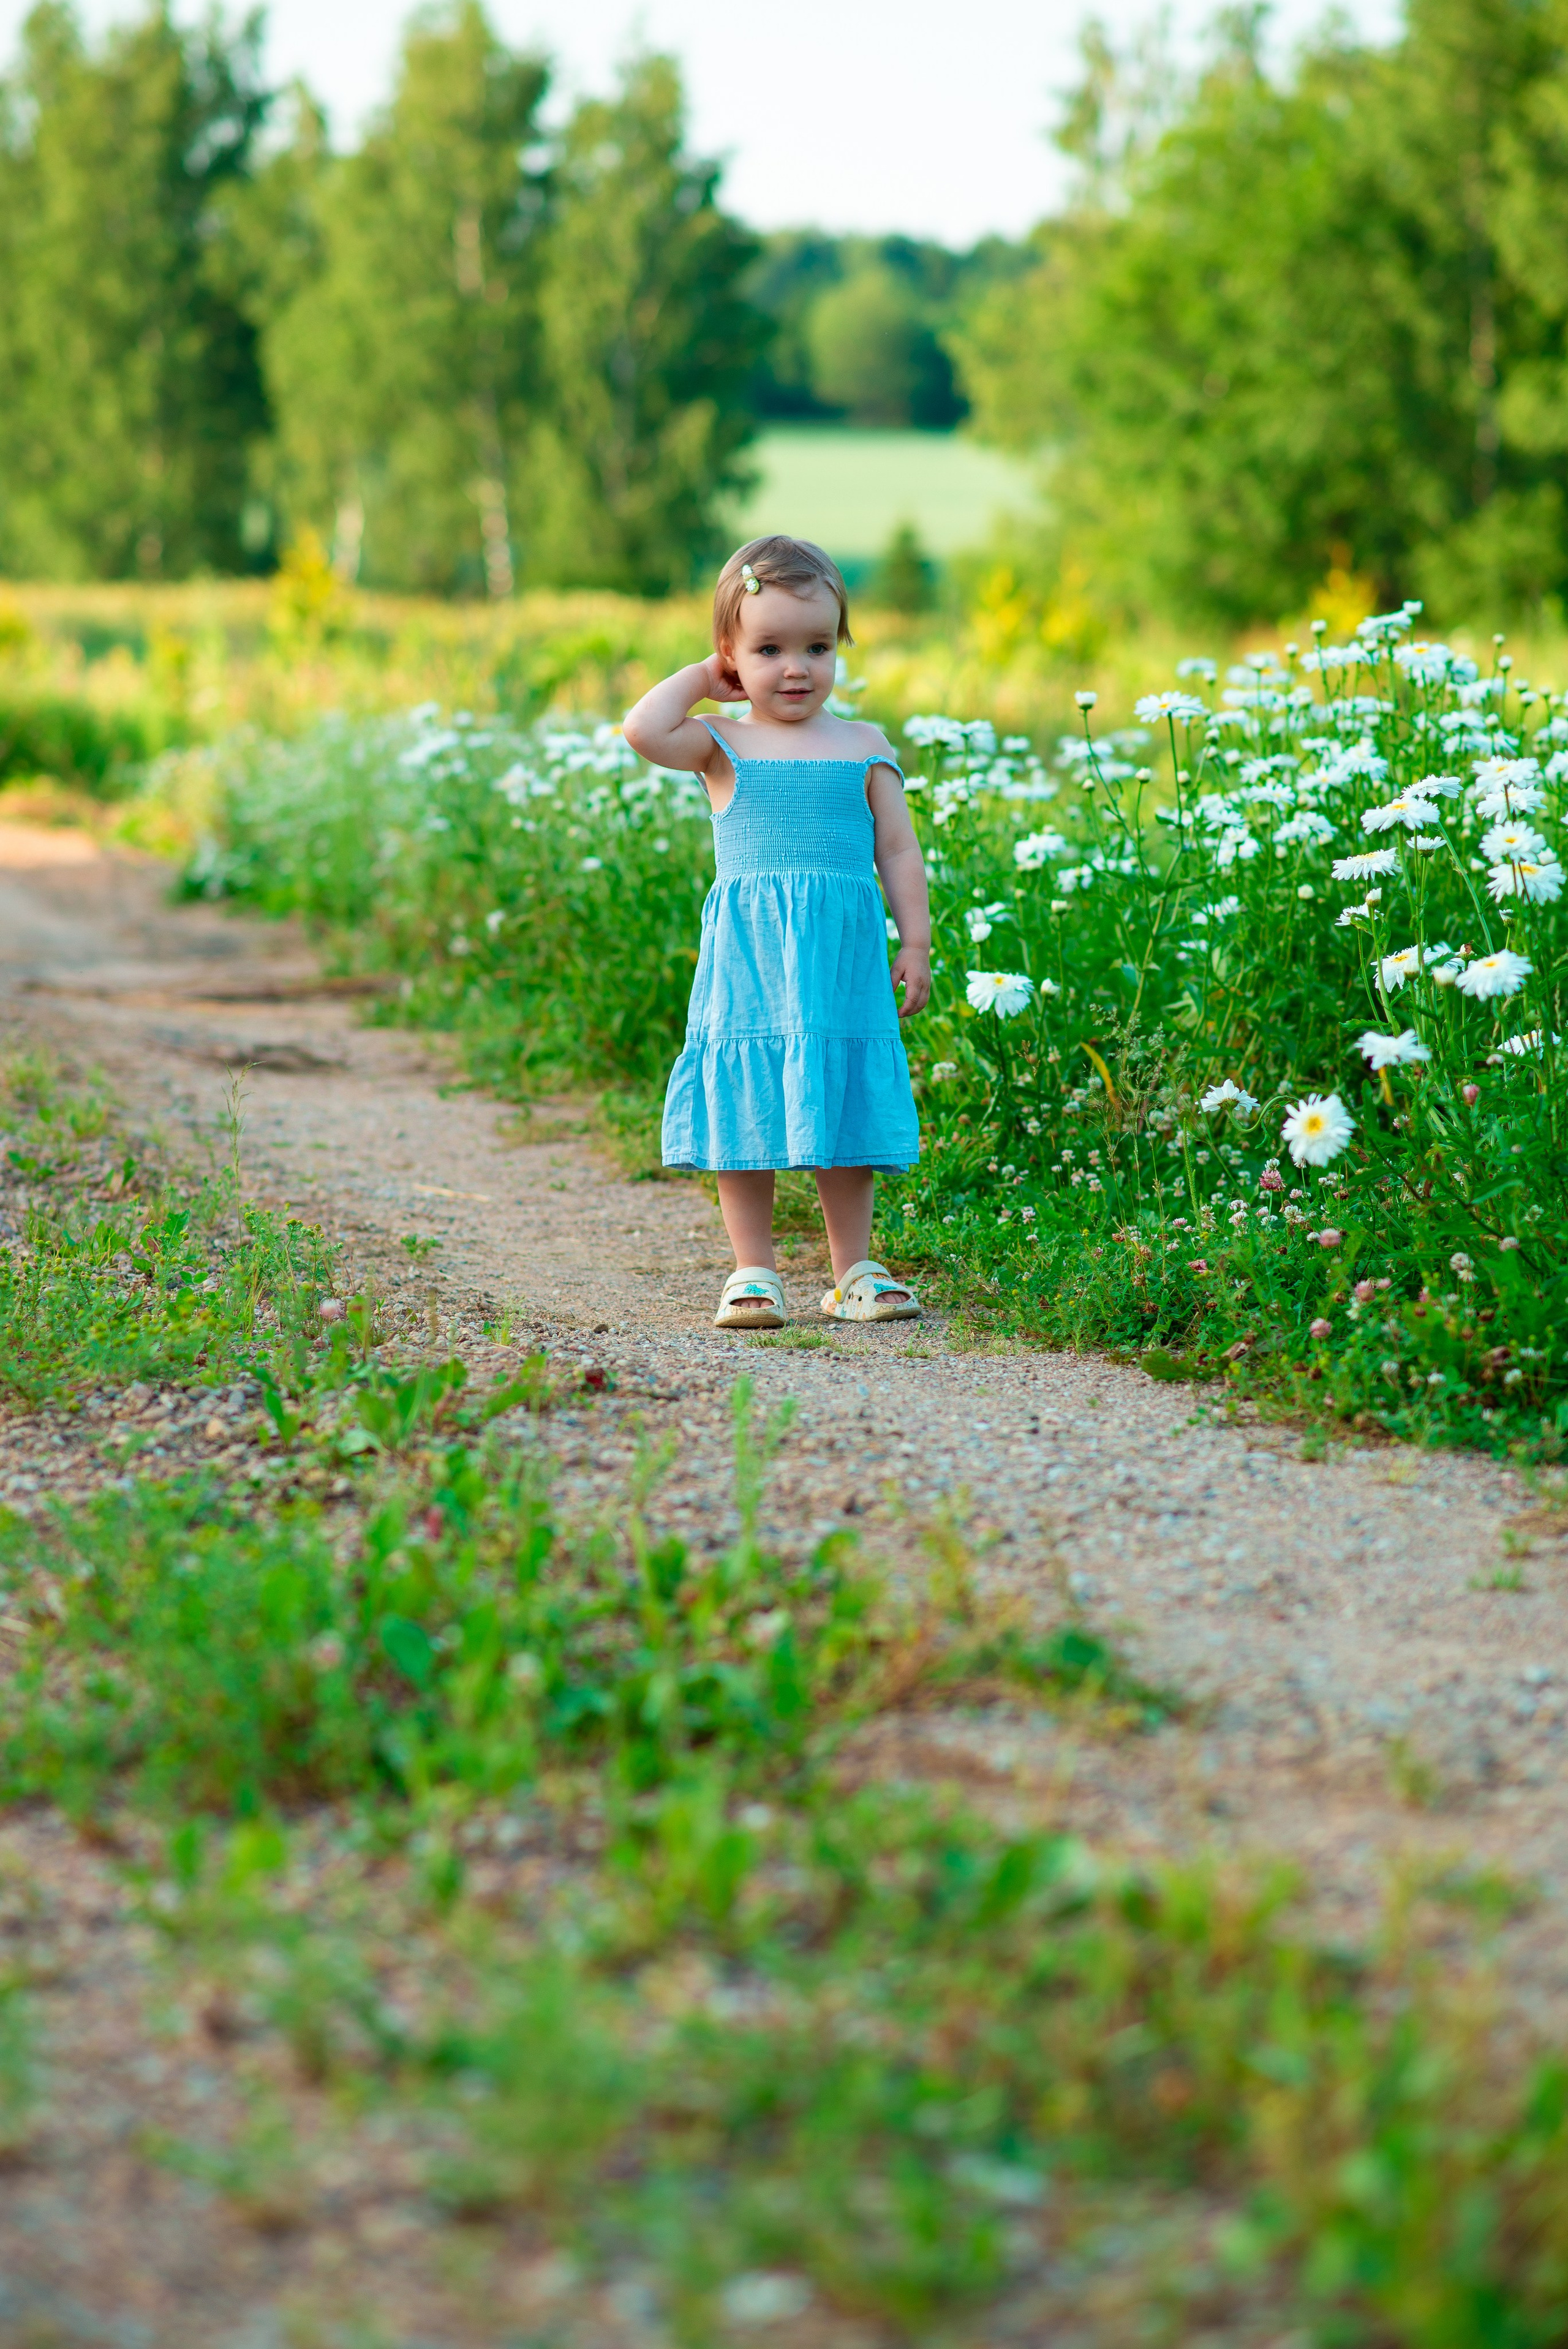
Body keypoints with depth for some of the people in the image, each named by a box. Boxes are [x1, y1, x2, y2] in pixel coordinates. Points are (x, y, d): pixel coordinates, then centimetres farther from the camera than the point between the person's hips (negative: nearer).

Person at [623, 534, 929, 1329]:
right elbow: (645, 732, -15)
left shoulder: (863, 748, 8)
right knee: (742, 1108, 1)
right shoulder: (723, 744, 3)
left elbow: (898, 853, 9)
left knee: (843, 1107, 6)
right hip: (747, 962, -1)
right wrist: (702, 678, 0)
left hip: (841, 958, 1)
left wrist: (916, 944, 3)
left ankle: (854, 1271, 16)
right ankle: (754, 1272, 11)